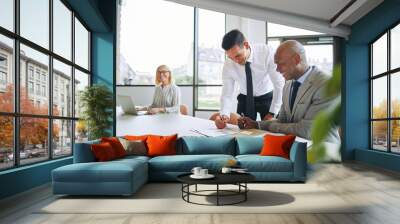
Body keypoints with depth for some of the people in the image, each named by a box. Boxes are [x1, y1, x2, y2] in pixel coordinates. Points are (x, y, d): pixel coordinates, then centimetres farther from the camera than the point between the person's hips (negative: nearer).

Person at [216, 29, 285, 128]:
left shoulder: (267, 52, -26)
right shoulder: (228, 65, -18)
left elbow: (279, 84, -21)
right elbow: (227, 94, -14)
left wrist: (272, 113, -22)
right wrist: (224, 115, -33)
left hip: (268, 97, -2)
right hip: (245, 99, 2)